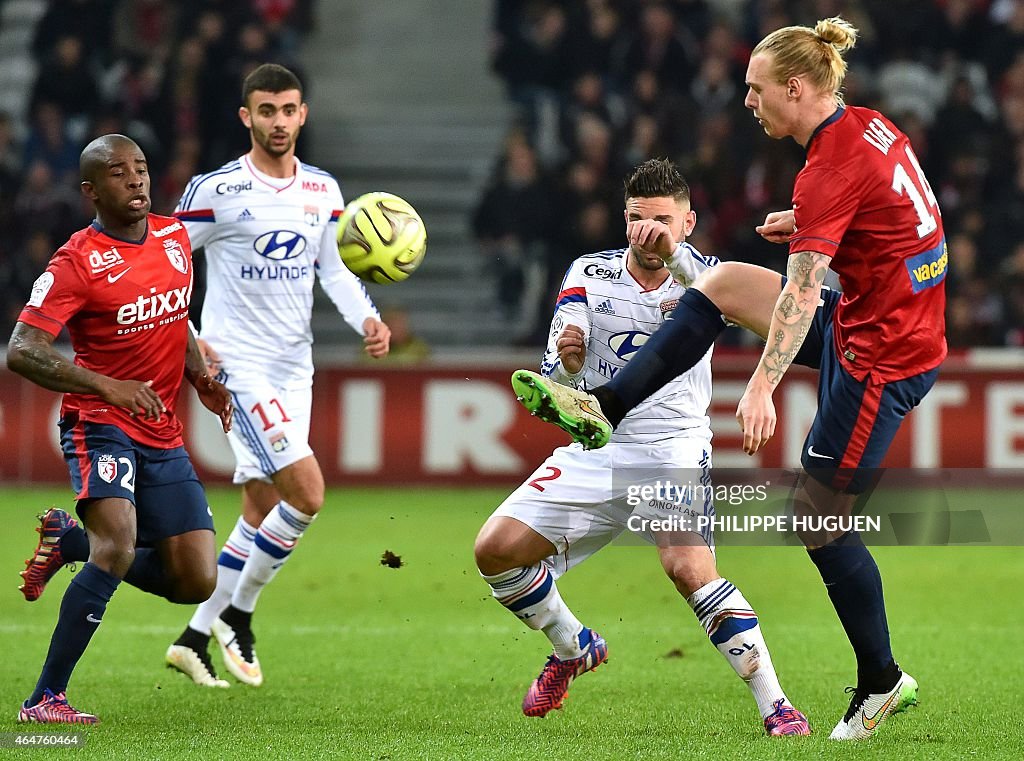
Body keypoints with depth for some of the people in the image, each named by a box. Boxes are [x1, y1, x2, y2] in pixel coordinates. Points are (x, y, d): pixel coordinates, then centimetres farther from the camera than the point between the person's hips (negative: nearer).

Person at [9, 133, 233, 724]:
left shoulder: (176, 237, 7)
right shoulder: (78, 262, -14)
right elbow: (22, 351, -21)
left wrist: (201, 377, 8)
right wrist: (108, 387, -31)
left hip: (164, 436, 7)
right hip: (101, 425, -6)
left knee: (196, 582, 1)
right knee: (119, 547, -29)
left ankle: (70, 542, 24)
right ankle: (46, 699, -21)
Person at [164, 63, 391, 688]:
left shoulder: (323, 190, 9)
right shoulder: (217, 190, -9)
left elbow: (335, 267, 14)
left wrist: (368, 320, -4)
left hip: (295, 368, 7)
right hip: (240, 365, -7)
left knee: (264, 509, 9)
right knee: (307, 493, -17)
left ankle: (197, 636, 20)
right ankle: (238, 614, 0)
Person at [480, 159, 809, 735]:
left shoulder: (699, 275, -4)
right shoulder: (590, 274, 2)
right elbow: (557, 379, -1)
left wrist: (673, 257, -47)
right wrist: (566, 360, -27)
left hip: (674, 450, -4)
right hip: (595, 447, 4)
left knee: (690, 568, -28)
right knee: (495, 551, -4)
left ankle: (775, 705, -22)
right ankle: (574, 648, 22)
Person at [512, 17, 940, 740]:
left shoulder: (831, 170, -24)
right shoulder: (870, 125, 3)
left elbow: (803, 292, -28)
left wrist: (762, 387, -32)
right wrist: (808, 221, 13)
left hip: (883, 356, -10)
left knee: (819, 519, -1)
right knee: (723, 284, 10)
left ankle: (882, 681, 9)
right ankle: (606, 408, 13)